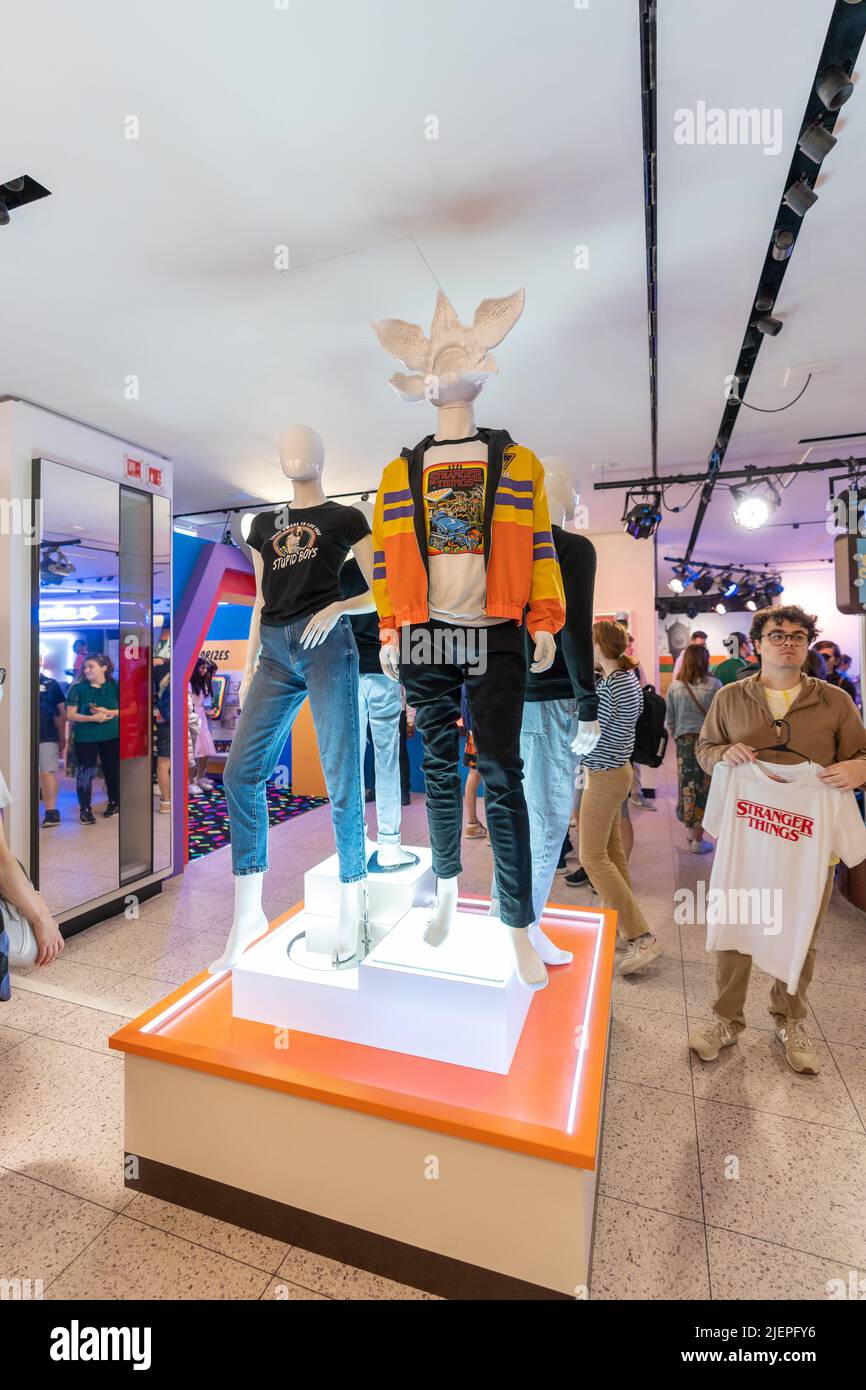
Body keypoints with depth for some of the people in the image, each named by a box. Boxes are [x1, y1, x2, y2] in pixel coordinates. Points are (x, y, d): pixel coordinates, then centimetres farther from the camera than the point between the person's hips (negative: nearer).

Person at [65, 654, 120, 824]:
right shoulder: (78, 688, -3)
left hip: (112, 736, 1)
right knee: (85, 772, 1)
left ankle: (114, 802, 29)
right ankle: (85, 809, 10)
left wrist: (108, 712, -16)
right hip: (85, 737, -1)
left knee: (112, 769, 11)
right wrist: (92, 718, -19)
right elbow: (70, 715, -6)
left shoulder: (115, 686, -1)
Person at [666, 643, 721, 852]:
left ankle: (690, 829, 31)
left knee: (687, 787, 16)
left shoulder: (674, 687, 1)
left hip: (684, 741, 3)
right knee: (704, 788, 4)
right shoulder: (714, 684, -8)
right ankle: (697, 840, 10)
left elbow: (669, 720, 7)